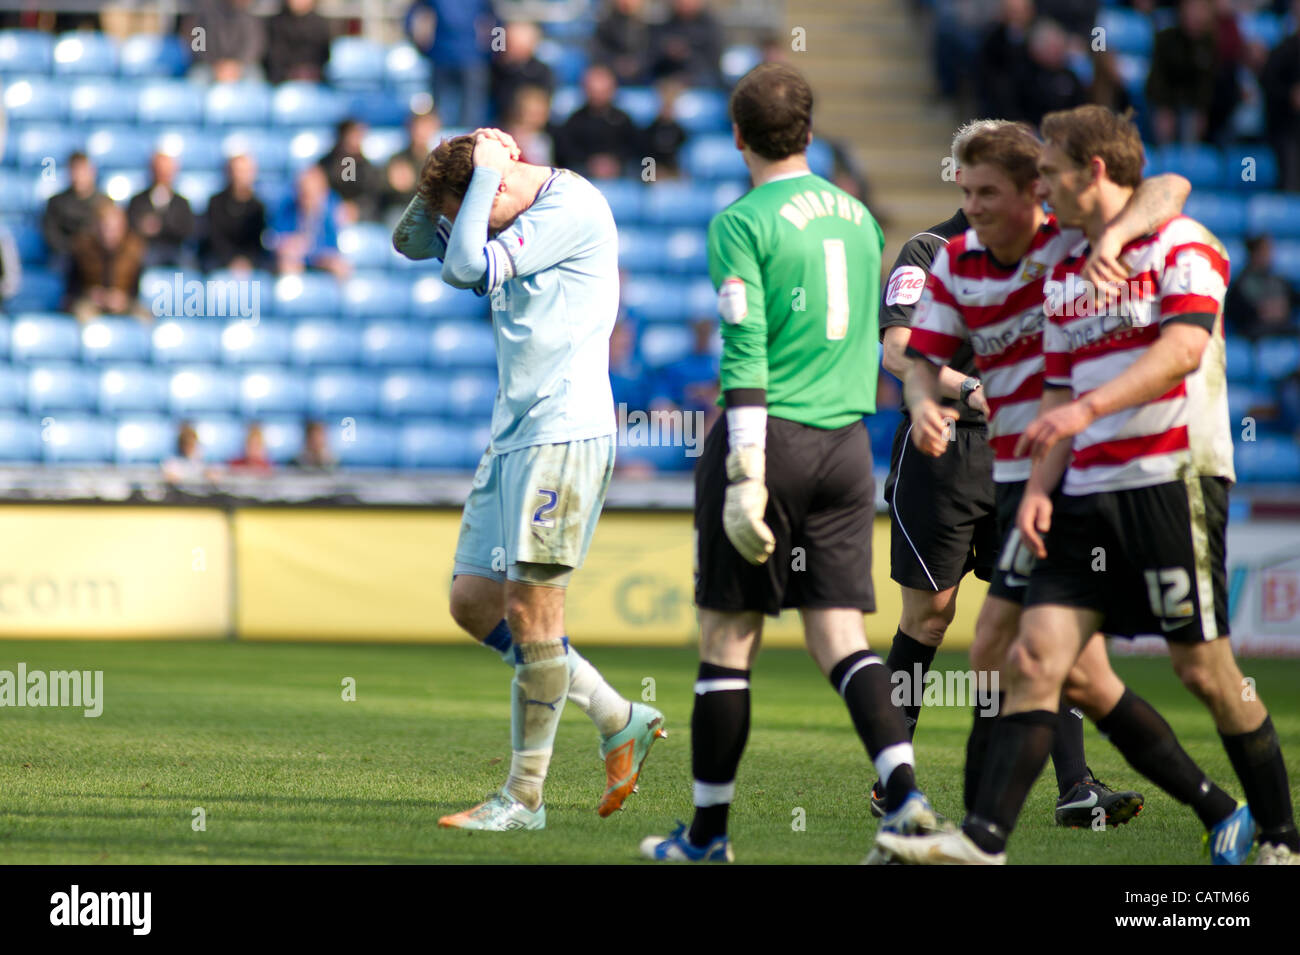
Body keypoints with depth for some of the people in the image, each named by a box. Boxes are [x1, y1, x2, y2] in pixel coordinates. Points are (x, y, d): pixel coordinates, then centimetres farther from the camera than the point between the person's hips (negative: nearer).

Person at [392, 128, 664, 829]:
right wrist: (448, 173, 6)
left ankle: (524, 797, -2)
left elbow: (470, 267, -20)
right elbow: (410, 240, 21)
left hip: (565, 433, -10)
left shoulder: (571, 208, -12)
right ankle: (618, 720, 15)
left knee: (530, 605, -8)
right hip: (512, 433, 10)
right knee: (473, 601, 7)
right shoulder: (511, 221, 15)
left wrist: (482, 172, -10)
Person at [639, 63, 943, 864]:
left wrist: (745, 475, -17)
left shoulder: (743, 223, -8)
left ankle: (708, 831, 10)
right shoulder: (858, 218, 13)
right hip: (847, 442, 6)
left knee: (728, 638, 3)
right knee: (840, 634, 3)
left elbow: (746, 354, -15)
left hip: (769, 436, -5)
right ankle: (905, 792, -17)